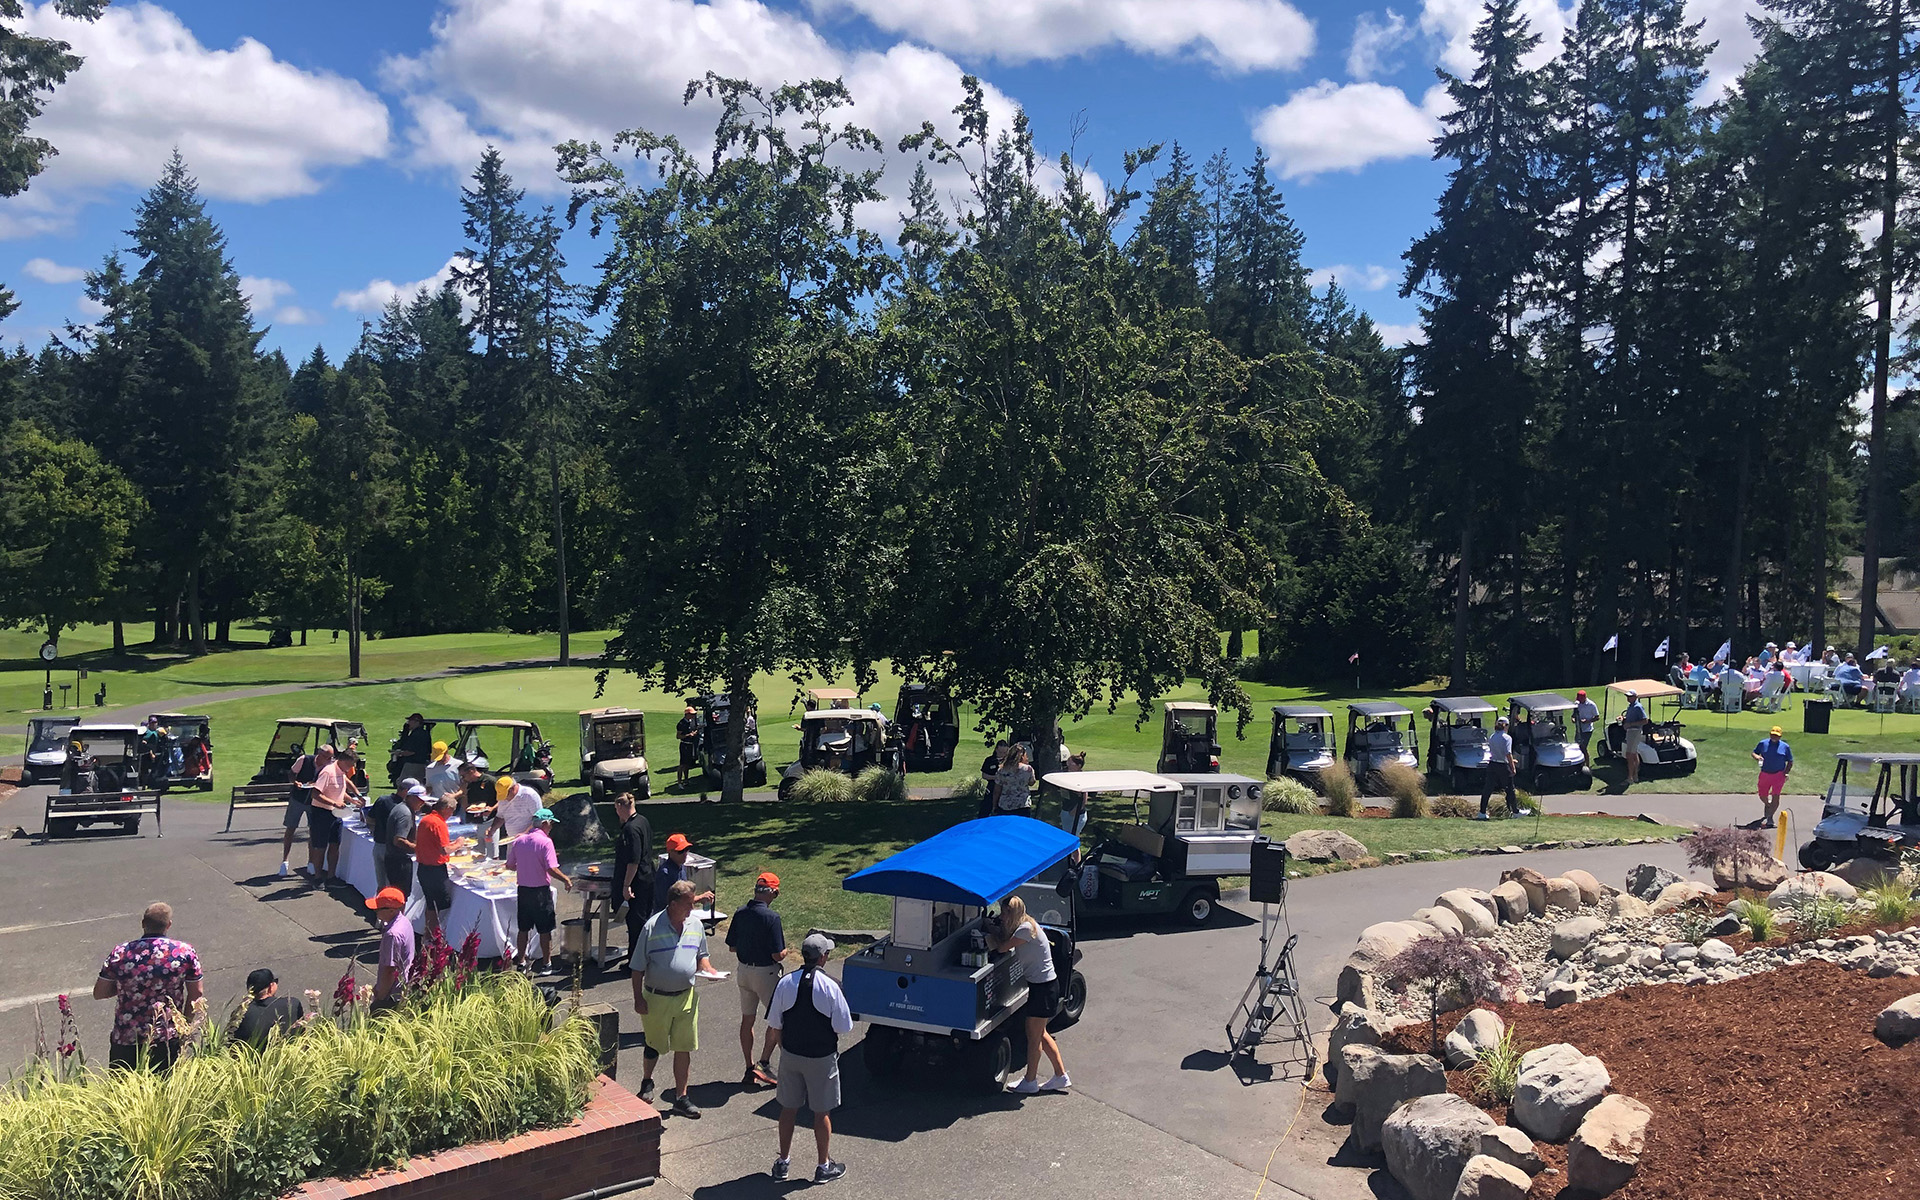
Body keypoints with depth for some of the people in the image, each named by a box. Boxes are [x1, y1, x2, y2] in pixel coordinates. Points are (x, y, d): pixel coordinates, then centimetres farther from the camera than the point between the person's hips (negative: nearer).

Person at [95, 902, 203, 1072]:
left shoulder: (120, 953, -8)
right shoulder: (185, 952, -9)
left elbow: (99, 993, 1)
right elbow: (197, 993, -1)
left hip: (125, 1041, 0)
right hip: (168, 1040, 0)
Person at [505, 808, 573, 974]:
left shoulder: (519, 841, 2)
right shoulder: (545, 841, -15)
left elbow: (509, 865, 10)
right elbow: (551, 869, -22)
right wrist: (566, 879, -8)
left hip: (523, 890, 5)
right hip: (541, 891, -5)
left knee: (523, 929, 16)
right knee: (545, 930, 6)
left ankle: (521, 962, 23)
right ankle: (546, 964, 12)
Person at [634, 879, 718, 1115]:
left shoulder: (696, 926, 0)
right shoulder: (653, 927, -15)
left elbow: (701, 955, 15)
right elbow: (638, 968, -8)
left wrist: (708, 970, -7)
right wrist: (638, 998, -9)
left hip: (686, 996, 3)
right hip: (656, 997, -3)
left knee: (684, 1048, 6)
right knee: (654, 1046, 14)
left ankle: (681, 1098, 16)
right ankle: (646, 1082, 42)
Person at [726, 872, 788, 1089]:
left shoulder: (740, 914, -2)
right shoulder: (771, 917, -20)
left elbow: (731, 947, 6)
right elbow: (777, 954, -19)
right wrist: (784, 951, 2)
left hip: (744, 971, 6)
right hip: (765, 973, -6)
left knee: (747, 1019, 14)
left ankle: (750, 1070, 21)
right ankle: (764, 1063, 4)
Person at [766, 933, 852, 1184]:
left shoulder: (785, 984, -9)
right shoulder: (829, 987, -19)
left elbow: (773, 1027, -2)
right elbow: (843, 1027, -13)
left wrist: (783, 1047, 14)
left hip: (790, 1055, 3)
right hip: (822, 1059, -3)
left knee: (788, 1108, 17)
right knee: (821, 1112, 12)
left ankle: (782, 1164, 28)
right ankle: (824, 1166, 25)